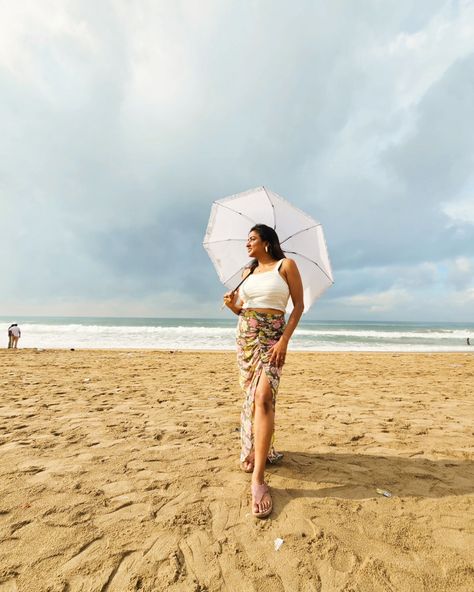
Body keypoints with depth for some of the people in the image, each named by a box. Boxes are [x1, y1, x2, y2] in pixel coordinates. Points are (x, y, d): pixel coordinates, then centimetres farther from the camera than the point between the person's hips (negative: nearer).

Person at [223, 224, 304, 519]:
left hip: (272, 336, -5)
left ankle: (258, 478, -15)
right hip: (245, 336, 6)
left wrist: (285, 339, -15)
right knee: (251, 395, 9)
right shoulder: (248, 272, 15)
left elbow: (299, 304, -5)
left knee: (263, 397, -18)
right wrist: (232, 304, -5)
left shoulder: (286, 265, 0)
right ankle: (255, 450, 31)